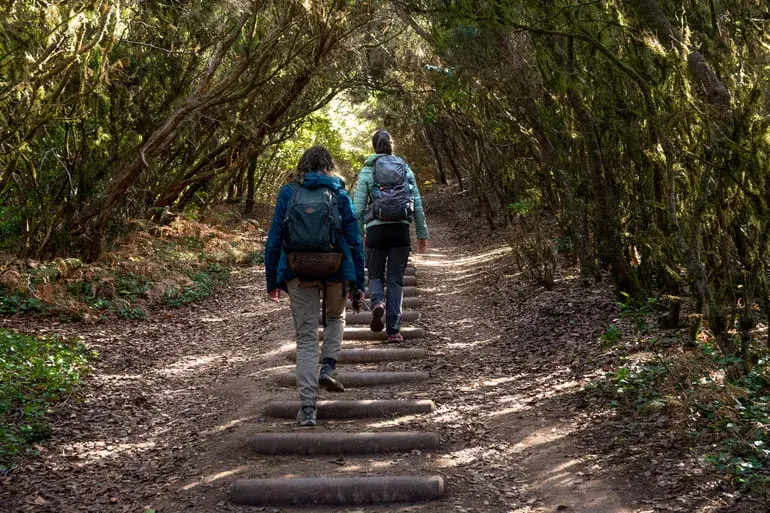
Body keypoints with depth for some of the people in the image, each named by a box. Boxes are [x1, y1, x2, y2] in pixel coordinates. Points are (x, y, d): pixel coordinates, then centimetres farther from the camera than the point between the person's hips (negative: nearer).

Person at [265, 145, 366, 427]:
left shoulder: (288, 193, 3)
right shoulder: (339, 195, 2)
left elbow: (274, 239, 1)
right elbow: (354, 240, 0)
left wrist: (272, 281, 7)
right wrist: (358, 284, 5)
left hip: (298, 274, 0)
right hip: (336, 271, 0)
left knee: (306, 339, 8)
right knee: (335, 318, 29)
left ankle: (307, 408, 3)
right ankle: (328, 366, 6)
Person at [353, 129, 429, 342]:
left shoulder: (367, 171, 3)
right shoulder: (405, 169, 9)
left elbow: (358, 206, -2)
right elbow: (417, 204, 7)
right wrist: (422, 233, 13)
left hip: (376, 229, -1)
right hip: (401, 229, 1)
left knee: (375, 275, 15)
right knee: (396, 279, 6)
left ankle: (378, 302, -17)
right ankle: (393, 330, 1)